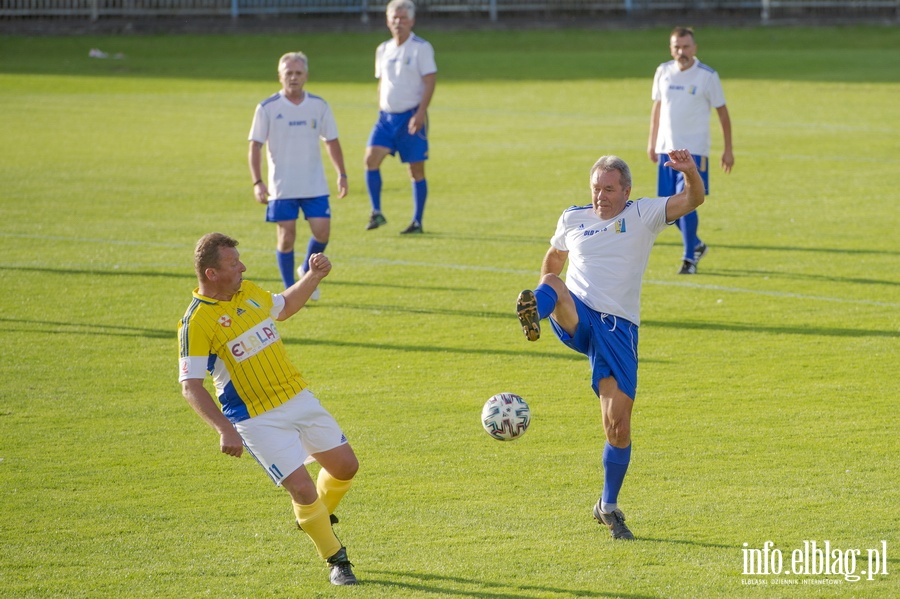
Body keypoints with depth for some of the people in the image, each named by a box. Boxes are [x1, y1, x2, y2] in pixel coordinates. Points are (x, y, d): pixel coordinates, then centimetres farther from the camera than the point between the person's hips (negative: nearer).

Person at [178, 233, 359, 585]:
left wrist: (313, 277, 12)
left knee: (345, 466, 10)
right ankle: (336, 561, 10)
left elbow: (283, 307, 27)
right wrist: (224, 430, -32)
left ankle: (316, 517, 40)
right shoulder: (196, 323, -18)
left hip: (298, 398, 7)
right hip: (258, 420, -7)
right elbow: (191, 386, -21)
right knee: (303, 488, -13)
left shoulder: (249, 292, 4)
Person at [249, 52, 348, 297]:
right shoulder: (267, 108, -4)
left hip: (315, 185, 2)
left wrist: (342, 174, 4)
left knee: (322, 231, -7)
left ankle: (307, 271, 22)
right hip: (281, 187, -2)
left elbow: (331, 141, 11)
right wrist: (257, 182, -13)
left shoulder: (319, 106, 3)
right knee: (286, 237, -3)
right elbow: (255, 146, -4)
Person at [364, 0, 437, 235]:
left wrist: (420, 114, -19)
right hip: (386, 116, 5)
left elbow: (430, 82, -11)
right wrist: (381, 112, 16)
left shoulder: (421, 48, -6)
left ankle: (417, 222, 6)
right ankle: (376, 213, -6)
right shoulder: (383, 50, 11)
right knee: (371, 158, -11)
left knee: (416, 170, 0)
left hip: (411, 116, -5)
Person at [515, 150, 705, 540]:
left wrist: (690, 173, -29)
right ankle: (534, 313, -72)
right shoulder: (573, 219, 13)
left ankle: (608, 506, 15)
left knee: (619, 425, -3)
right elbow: (554, 257, 32)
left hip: (618, 328, -1)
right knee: (553, 289, -35)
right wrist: (545, 294, 17)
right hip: (576, 318, 1)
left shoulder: (643, 215, 5)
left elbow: (692, 201, -8)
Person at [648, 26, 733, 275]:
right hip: (666, 149, 5)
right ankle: (696, 245, 27)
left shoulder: (707, 76, -6)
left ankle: (689, 258, -2)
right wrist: (652, 142, 15)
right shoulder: (663, 72, 5)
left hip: (694, 150, -5)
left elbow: (722, 112, 0)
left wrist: (728, 150, 0)